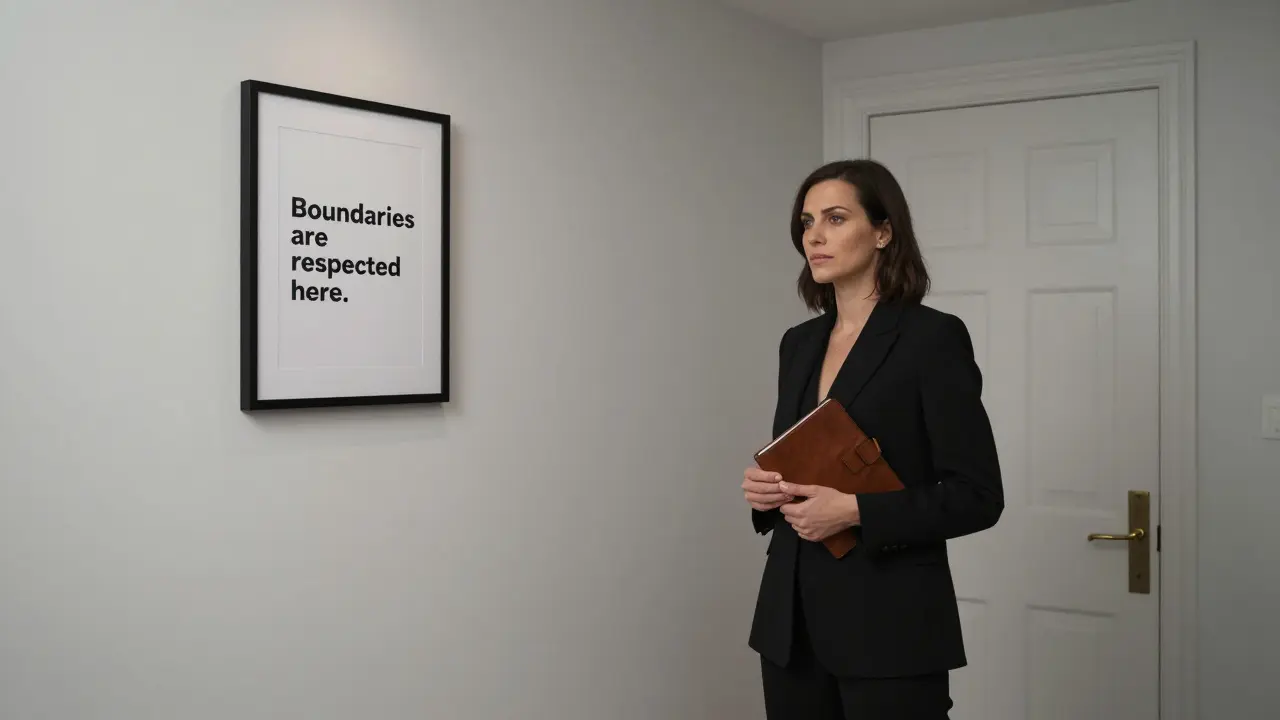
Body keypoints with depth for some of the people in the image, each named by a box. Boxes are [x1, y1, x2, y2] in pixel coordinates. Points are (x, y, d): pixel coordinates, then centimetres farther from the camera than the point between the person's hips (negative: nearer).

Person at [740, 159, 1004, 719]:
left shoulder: (933, 337, -9)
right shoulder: (798, 342, 10)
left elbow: (977, 496, -12)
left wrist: (855, 510, -20)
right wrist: (765, 489, -3)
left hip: (889, 625, -6)